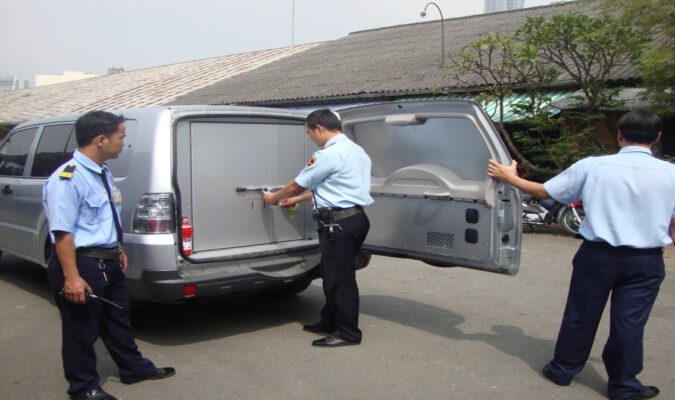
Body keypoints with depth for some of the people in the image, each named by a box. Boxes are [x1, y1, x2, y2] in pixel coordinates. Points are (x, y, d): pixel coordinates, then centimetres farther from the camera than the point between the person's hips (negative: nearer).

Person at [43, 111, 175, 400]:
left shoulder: (103, 173, 8)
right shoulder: (67, 179, -23)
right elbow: (62, 232, -26)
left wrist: (117, 250, 24)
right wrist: (72, 277, -27)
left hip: (108, 262, 9)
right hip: (83, 264, -9)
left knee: (118, 318, 23)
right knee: (81, 329, 9)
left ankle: (133, 368, 41)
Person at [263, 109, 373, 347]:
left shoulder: (329, 154, -14)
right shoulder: (356, 151, 17)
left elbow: (298, 185, -4)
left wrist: (274, 198, 15)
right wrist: (298, 199, 30)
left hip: (339, 222, -10)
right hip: (355, 218, 10)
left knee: (339, 277, -2)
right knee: (333, 274, 18)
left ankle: (347, 332, 6)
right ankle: (330, 322, 29)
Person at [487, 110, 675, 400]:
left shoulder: (592, 166, -7)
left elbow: (545, 192, -1)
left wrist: (510, 178, 11)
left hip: (598, 254, 0)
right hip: (646, 260, 0)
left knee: (581, 315, 14)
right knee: (629, 322, 11)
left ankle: (563, 369, 27)